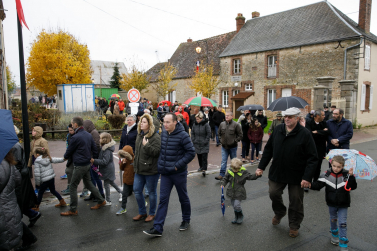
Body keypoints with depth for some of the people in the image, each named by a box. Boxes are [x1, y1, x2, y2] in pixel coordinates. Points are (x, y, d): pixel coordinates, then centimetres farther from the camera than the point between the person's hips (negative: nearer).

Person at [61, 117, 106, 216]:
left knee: (73, 187, 4)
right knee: (88, 183, 21)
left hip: (79, 166, -8)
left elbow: (69, 151, -6)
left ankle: (73, 210, 13)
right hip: (87, 164, 8)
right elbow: (95, 149, 9)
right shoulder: (88, 135, 4)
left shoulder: (76, 137, -20)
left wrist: (65, 157, 15)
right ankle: (101, 201, 26)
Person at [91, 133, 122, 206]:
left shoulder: (107, 150, -25)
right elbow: (101, 158, 13)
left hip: (107, 170, -10)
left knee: (106, 184, 2)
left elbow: (104, 161, -27)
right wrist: (94, 161, 1)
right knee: (111, 182, 24)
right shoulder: (103, 147, 6)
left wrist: (94, 161, -27)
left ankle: (108, 201, 14)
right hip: (108, 169, 10)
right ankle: (120, 192, 40)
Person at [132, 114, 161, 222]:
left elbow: (157, 152, -22)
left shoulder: (155, 137, -14)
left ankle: (152, 213, 26)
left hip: (151, 170, -8)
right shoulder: (140, 135, 11)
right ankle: (142, 212, 29)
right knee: (137, 191, 12)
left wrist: (146, 145, -27)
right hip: (139, 169, 8)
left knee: (152, 192, 7)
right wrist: (135, 164, 23)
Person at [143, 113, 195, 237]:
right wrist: (160, 163, 8)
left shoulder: (182, 135, -17)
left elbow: (191, 152, -15)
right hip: (165, 173, 5)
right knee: (163, 199, 4)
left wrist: (178, 165, -18)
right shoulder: (163, 133, 2)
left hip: (179, 173, -5)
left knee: (183, 198, 14)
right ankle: (158, 228, 8)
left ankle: (186, 220, 36)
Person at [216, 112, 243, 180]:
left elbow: (240, 135, -4)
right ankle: (221, 175, 3)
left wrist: (235, 141, -10)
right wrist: (220, 140, 6)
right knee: (223, 161, 1)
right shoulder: (222, 124, 3)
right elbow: (219, 133, 18)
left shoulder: (236, 125, -9)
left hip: (233, 147, -3)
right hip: (224, 146, 3)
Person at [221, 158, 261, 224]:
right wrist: (223, 184, -5)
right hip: (231, 192, 4)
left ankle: (240, 216, 19)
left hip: (239, 193, -4)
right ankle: (236, 217, 35)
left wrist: (256, 175, -25)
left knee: (237, 205, -11)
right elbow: (225, 178, 10)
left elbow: (250, 176, -7)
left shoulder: (243, 172, -11)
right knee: (234, 206, 14)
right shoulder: (230, 172, -3)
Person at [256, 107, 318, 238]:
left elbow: (312, 157, -14)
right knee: (273, 194, 11)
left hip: (296, 175, -3)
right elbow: (268, 149, 7)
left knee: (296, 201, 9)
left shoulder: (305, 134, -13)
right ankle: (279, 213, 43)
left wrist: (307, 177, -20)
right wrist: (261, 166, 5)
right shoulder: (278, 129, -1)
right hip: (277, 172, 4)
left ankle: (294, 226, 32)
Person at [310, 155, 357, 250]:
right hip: (331, 203, 2)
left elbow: (352, 187, -21)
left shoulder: (346, 175, -13)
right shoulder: (326, 175, -11)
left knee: (342, 223, -1)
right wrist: (310, 184, -30)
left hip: (343, 204, -2)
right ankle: (334, 234, 46)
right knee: (333, 219, 21)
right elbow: (317, 185, -11)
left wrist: (351, 176, -35)